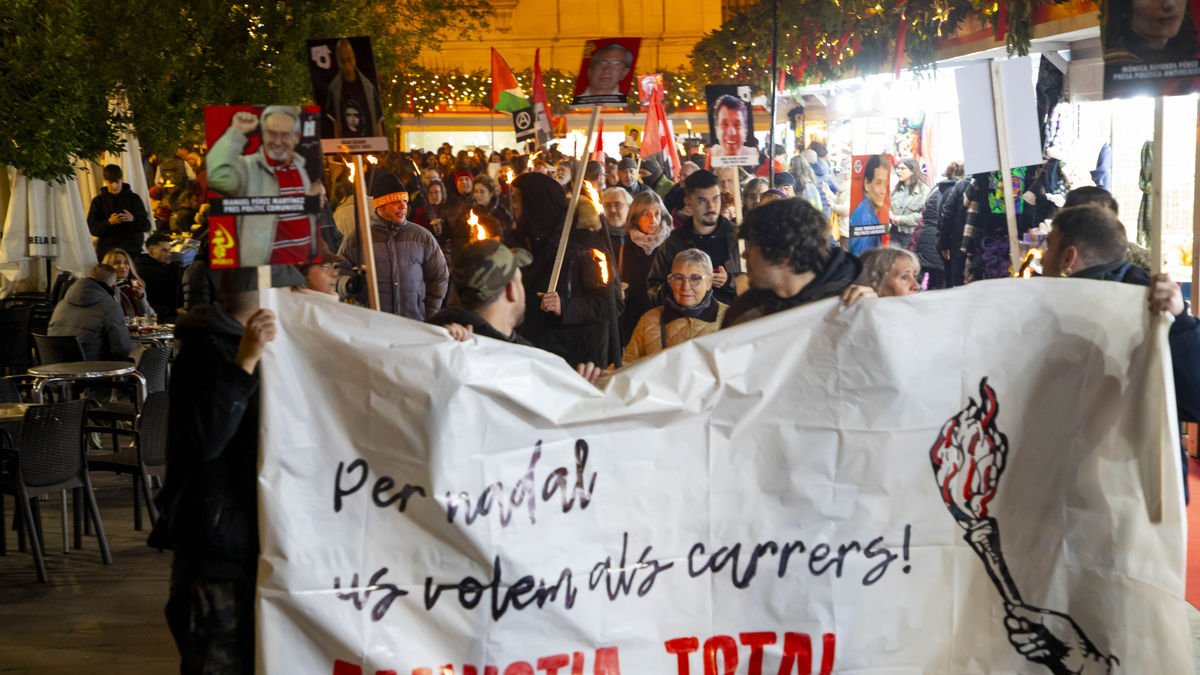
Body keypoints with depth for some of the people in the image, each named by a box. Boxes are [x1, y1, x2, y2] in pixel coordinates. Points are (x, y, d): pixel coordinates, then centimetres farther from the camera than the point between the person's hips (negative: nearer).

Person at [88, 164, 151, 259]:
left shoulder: (133, 198, 6)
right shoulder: (98, 201, 7)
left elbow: (146, 226, 1)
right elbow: (93, 229, 2)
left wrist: (133, 219, -19)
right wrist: (109, 222, -17)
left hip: (133, 250, 0)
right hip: (107, 251, 0)